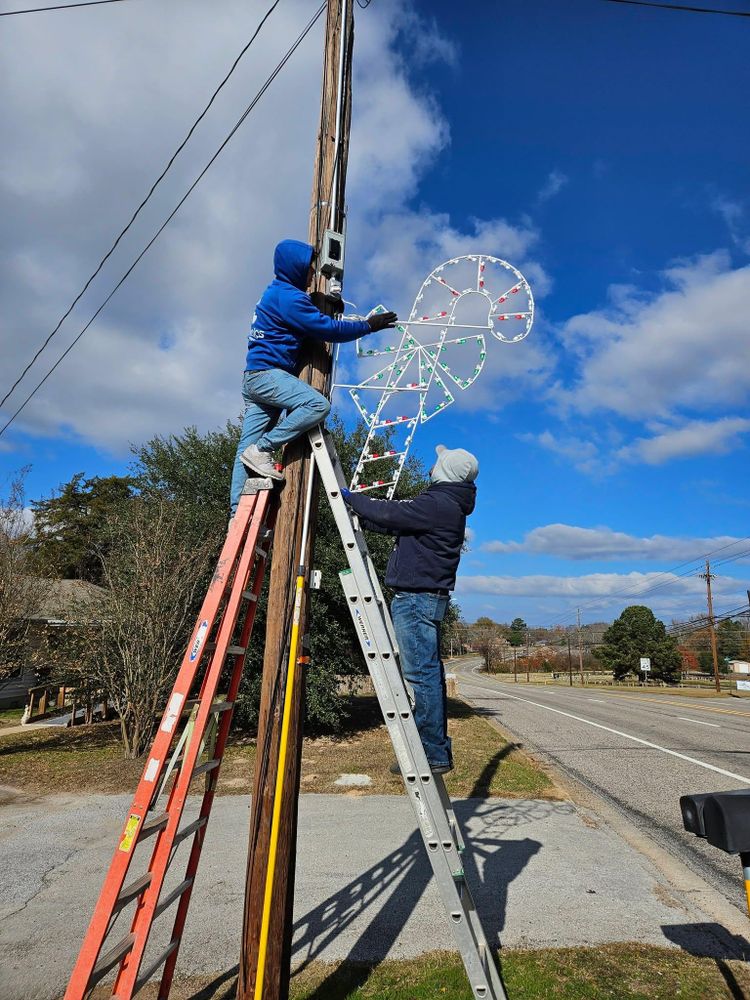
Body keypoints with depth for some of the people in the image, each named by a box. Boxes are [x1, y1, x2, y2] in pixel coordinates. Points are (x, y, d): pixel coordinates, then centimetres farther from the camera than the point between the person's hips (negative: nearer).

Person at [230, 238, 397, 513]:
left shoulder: (275, 293, 23)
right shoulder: (288, 296, -9)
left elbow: (319, 323, 31)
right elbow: (328, 328, -12)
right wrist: (368, 325, -2)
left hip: (254, 377, 10)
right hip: (268, 373, -10)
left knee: (248, 446, 2)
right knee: (318, 404, -23)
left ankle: (238, 512, 0)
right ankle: (262, 450, -19)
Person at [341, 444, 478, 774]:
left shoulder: (437, 504, -15)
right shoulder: (449, 506, 17)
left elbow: (389, 512, -12)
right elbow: (397, 522, 22)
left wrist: (350, 497, 3)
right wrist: (360, 514, 23)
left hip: (416, 598, -11)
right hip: (428, 598, 11)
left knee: (422, 675, -7)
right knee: (429, 674, 13)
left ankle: (434, 754, -1)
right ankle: (437, 750, 22)